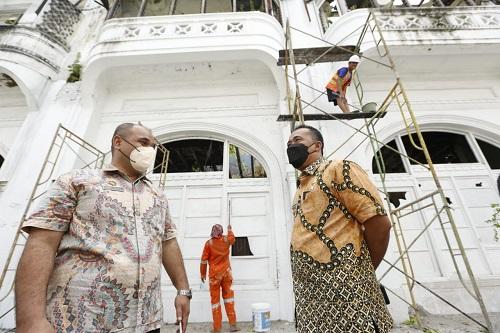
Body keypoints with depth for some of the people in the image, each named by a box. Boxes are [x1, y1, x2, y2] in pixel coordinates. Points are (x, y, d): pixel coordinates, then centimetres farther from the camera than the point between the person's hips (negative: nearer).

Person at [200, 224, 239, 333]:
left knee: (215, 299, 9)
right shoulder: (226, 240, -2)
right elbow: (232, 238, 23)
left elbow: (204, 260, -6)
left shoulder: (209, 243, -10)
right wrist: (230, 229, 40)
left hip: (214, 274, -2)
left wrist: (203, 274, 6)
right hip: (226, 272, 3)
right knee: (228, 296, 14)